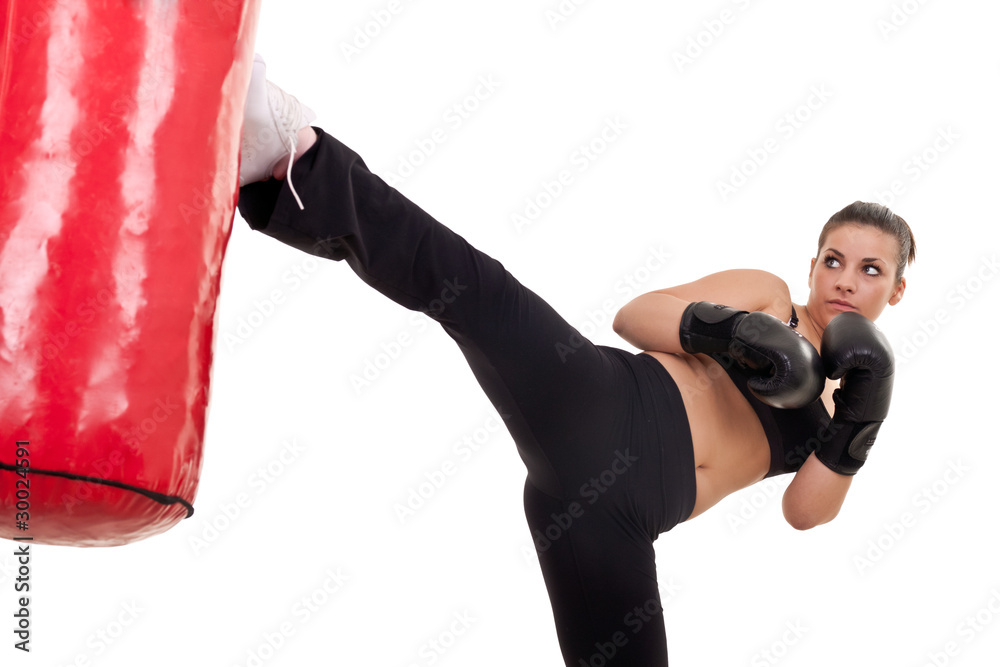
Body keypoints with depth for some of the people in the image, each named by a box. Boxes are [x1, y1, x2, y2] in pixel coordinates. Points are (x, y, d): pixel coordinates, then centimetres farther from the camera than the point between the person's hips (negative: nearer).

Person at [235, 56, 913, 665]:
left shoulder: (847, 393, 29)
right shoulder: (766, 293, 16)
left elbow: (806, 511, 17)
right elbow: (633, 315, 5)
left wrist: (856, 433, 2)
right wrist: (720, 329, -12)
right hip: (611, 413, -5)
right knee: (481, 295, -29)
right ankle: (294, 161, -44)